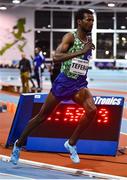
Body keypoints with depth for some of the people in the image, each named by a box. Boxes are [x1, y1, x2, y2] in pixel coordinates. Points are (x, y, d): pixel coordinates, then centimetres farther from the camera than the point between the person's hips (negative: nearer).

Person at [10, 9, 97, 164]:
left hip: (79, 84, 5)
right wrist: (82, 51, -34)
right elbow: (56, 57, -30)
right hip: (63, 82, -5)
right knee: (42, 116, 7)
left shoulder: (89, 41, 7)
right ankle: (19, 143, 27)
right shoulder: (70, 37, -14)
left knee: (92, 111, -22)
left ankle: (71, 144, -6)